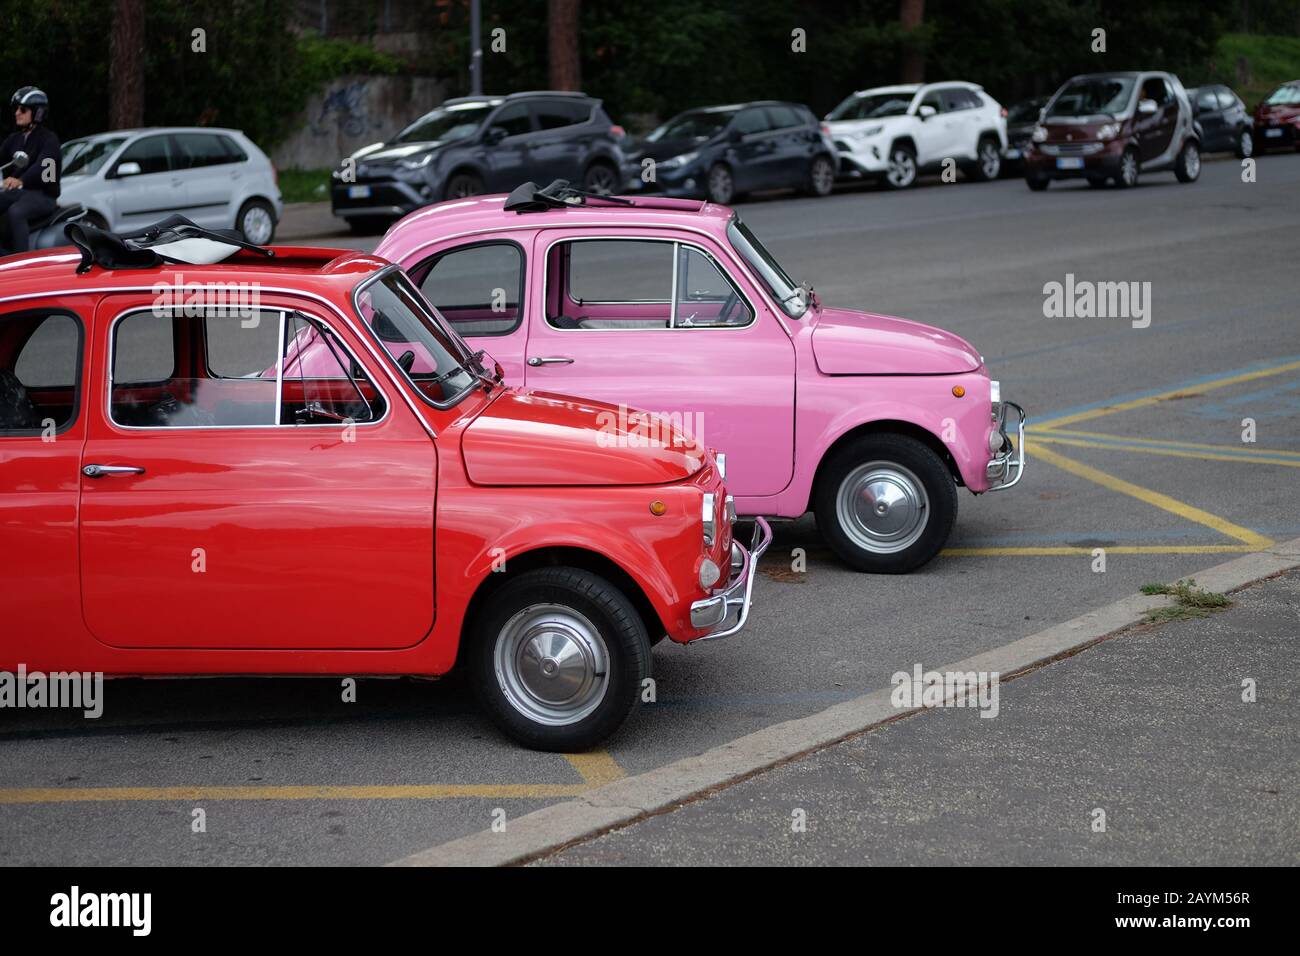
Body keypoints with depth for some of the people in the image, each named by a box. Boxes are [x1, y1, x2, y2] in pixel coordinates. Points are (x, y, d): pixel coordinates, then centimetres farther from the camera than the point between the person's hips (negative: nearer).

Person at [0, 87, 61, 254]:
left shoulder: (49, 138, -7)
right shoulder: (15, 139, 18)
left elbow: (42, 166, -25)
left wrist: (20, 180, -44)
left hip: (43, 195, -8)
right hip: (16, 192, 8)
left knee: (15, 213, -34)